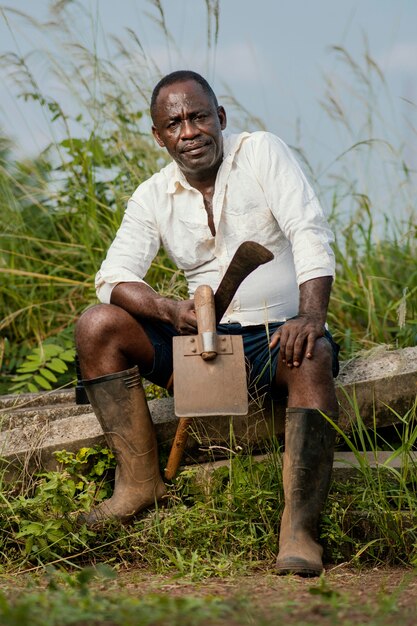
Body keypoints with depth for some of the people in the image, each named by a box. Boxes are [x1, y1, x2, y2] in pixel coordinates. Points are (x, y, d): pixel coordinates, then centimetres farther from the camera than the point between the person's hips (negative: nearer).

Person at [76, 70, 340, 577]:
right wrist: (170, 310, -26)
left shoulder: (261, 153, -4)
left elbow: (310, 234, -14)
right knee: (97, 326, -14)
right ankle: (140, 482, -12)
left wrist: (311, 317, -30)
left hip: (277, 334, -4)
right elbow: (113, 276, -4)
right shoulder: (153, 197, 6)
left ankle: (299, 527, -43)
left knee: (311, 358, -38)